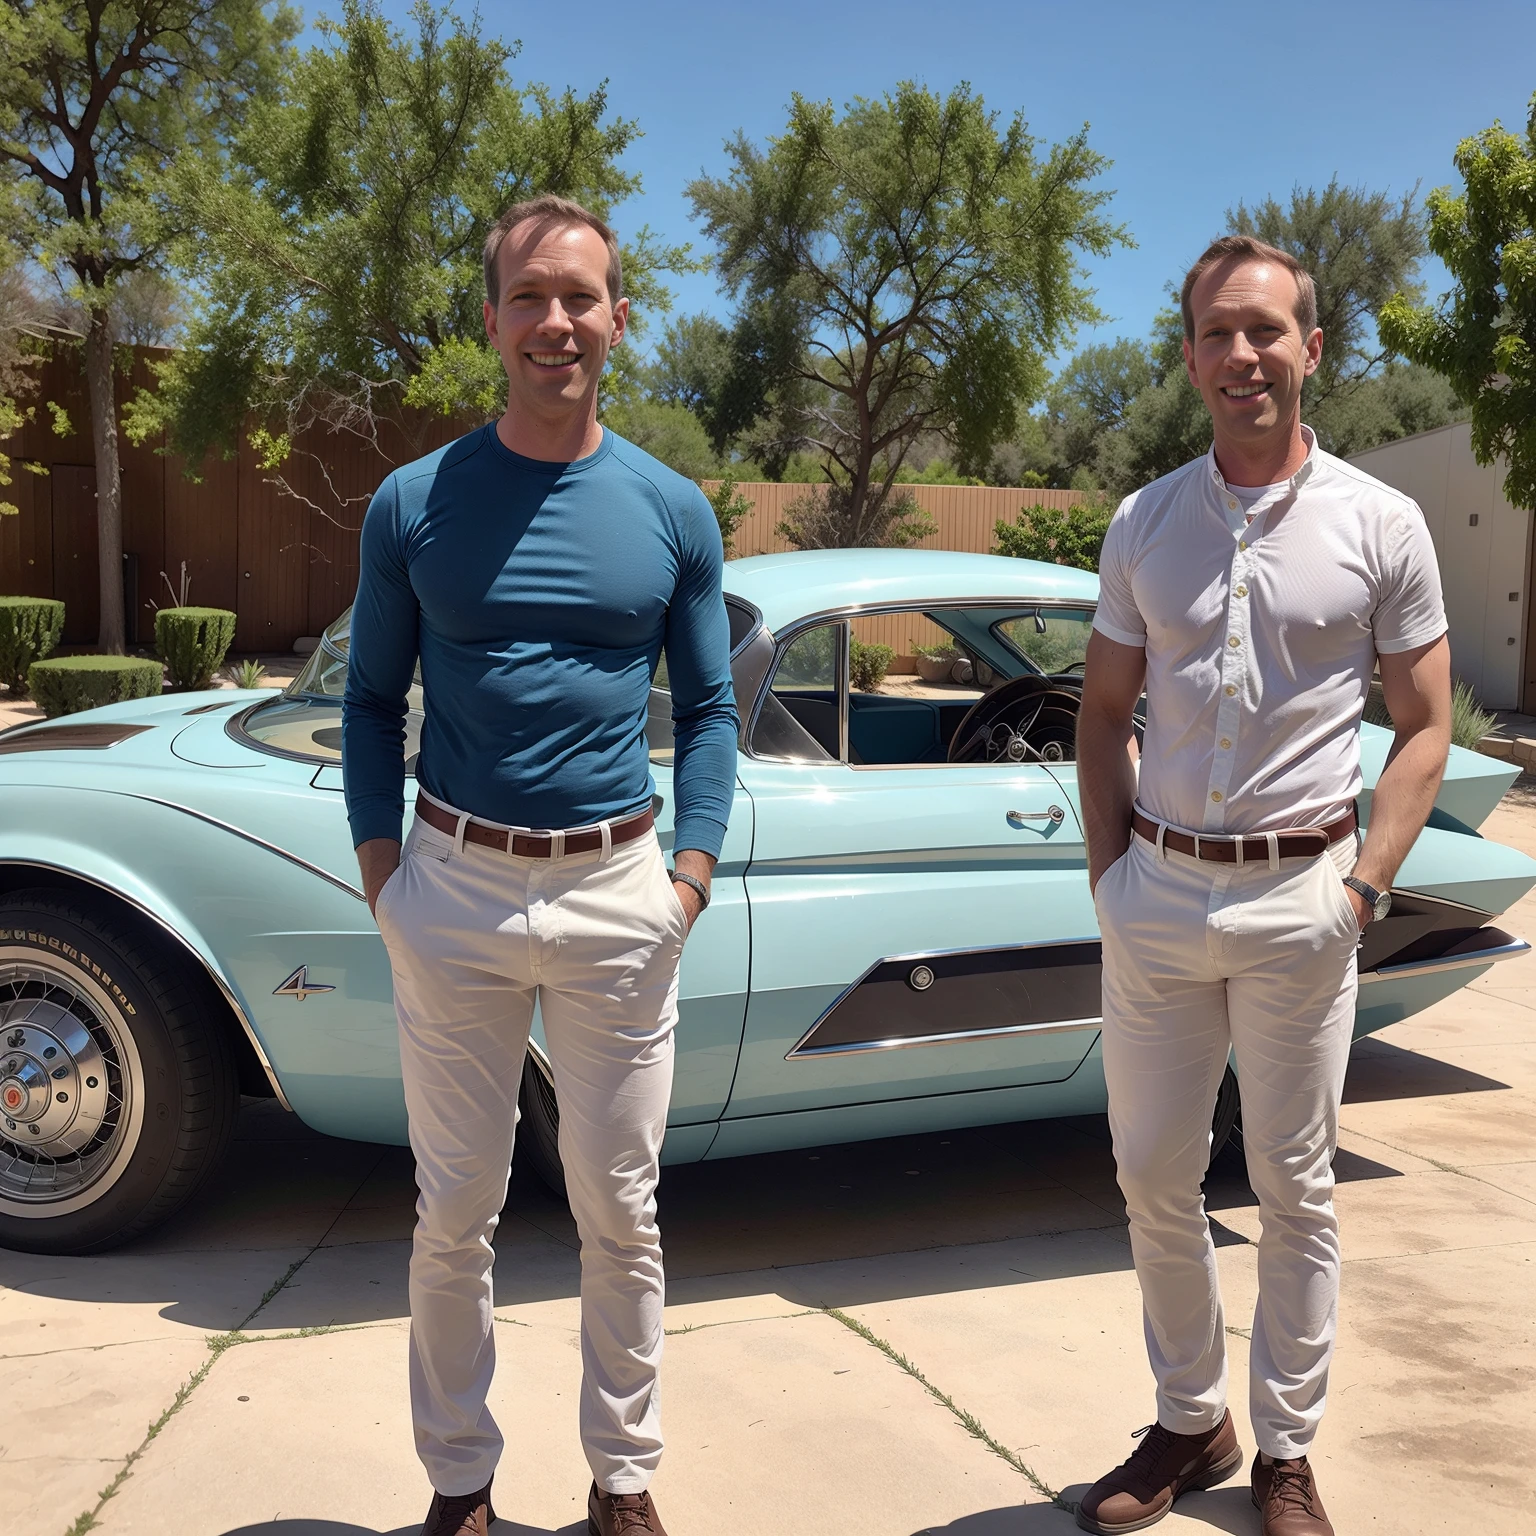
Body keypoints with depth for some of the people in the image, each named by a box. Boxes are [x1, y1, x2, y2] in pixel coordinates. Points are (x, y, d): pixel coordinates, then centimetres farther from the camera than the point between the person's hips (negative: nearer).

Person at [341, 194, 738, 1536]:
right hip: (454, 886, 0)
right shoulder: (415, 503, 0)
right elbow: (372, 699, 7)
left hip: (615, 889, 0)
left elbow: (709, 706, 7)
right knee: (457, 1208, 11)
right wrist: (382, 867, -4)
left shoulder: (672, 510, 2)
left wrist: (693, 872, -4)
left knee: (619, 1209, 11)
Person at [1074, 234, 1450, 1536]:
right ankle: (1191, 1423, 31)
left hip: (1300, 898, -2)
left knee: (1294, 1184, 9)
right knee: (1153, 1173, 11)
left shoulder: (1381, 525, -1)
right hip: (1157, 894, 3)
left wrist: (1364, 886, -9)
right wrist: (1110, 869, 2)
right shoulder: (1144, 525, 6)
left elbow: (1426, 728, 2)